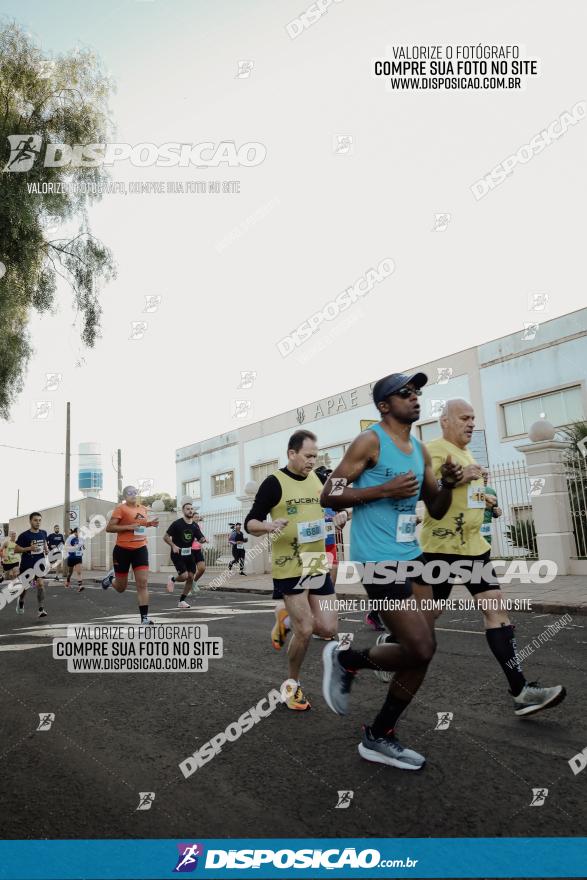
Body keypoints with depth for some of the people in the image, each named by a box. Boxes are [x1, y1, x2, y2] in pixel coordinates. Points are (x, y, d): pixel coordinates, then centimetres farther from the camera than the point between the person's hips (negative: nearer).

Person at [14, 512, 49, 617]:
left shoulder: (43, 533, 0)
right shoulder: (24, 535, -14)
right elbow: (16, 549, -11)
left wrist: (46, 549, 0)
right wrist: (29, 548, -25)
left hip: (39, 563, 2)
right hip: (26, 565, -2)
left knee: (40, 584, -14)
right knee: (24, 586, 15)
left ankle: (41, 609, -13)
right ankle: (21, 601, 48)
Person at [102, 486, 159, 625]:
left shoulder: (143, 509, 10)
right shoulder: (120, 508, -9)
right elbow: (109, 528, -13)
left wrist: (149, 524, 7)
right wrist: (128, 527, -22)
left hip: (140, 549, 4)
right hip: (122, 550, -4)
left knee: (143, 583, -8)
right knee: (121, 588, 10)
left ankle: (144, 617, -5)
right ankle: (111, 577, 45)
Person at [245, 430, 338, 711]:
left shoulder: (317, 479, 8)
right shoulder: (274, 482, -10)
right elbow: (250, 523, -9)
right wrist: (269, 526, -30)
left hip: (318, 565, 6)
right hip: (290, 568, -6)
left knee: (328, 629, 3)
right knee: (304, 632, -5)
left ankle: (292, 617, 34)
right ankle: (293, 686, 21)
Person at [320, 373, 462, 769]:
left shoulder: (420, 450, 14)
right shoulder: (370, 441, -9)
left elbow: (436, 510, 18)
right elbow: (329, 495, -13)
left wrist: (448, 484, -2)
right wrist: (385, 489, -20)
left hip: (410, 556, 9)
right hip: (379, 559, -9)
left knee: (420, 649, 11)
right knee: (421, 649, -13)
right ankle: (347, 660, 11)